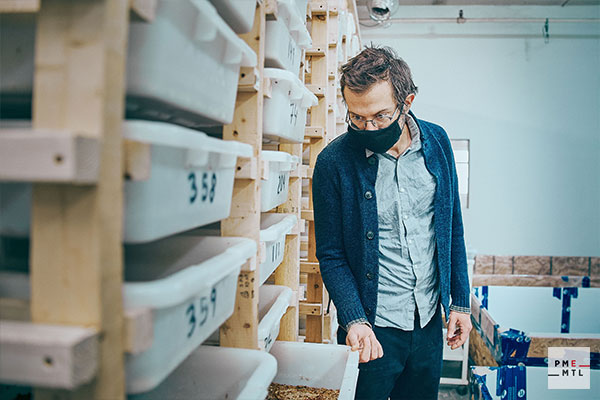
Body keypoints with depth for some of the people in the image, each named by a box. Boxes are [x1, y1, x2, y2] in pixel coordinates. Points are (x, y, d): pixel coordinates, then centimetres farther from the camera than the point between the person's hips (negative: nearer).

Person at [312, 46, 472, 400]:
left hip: (430, 321, 4)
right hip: (374, 329, -3)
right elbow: (331, 255, -9)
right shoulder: (334, 162, -14)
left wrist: (460, 301, 6)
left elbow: (453, 229, 6)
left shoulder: (437, 142, -3)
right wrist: (354, 320, -20)